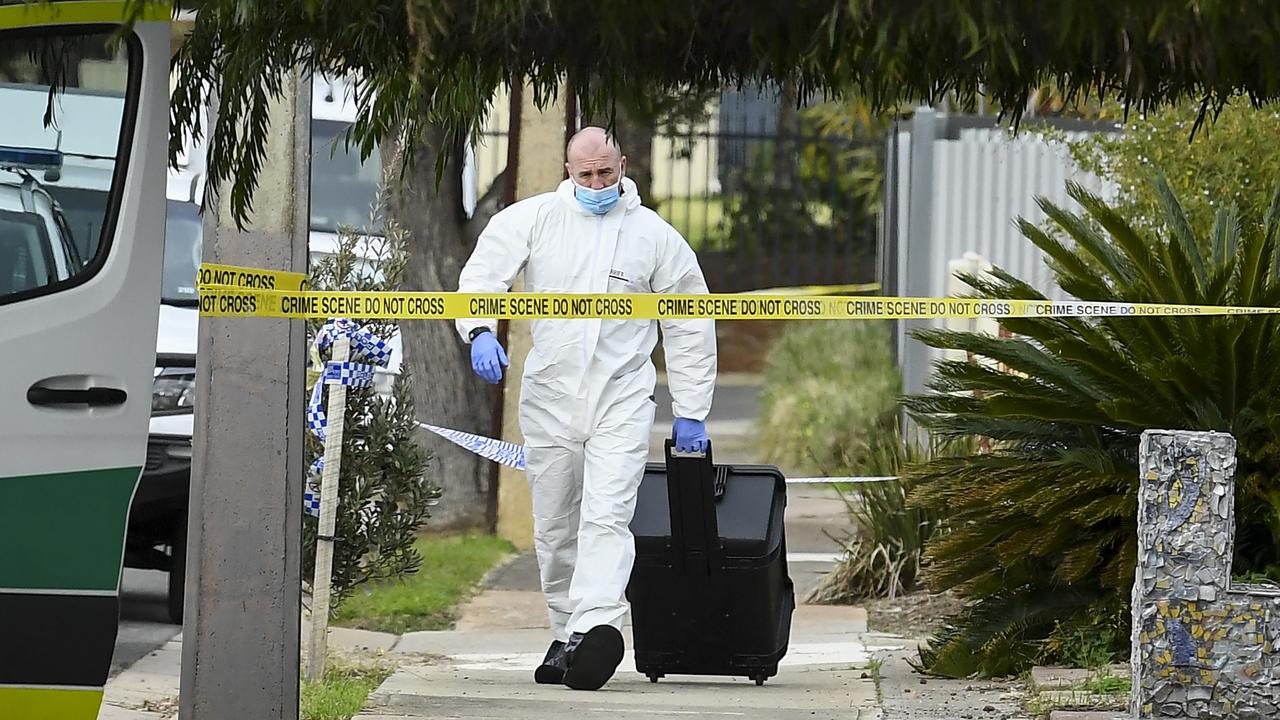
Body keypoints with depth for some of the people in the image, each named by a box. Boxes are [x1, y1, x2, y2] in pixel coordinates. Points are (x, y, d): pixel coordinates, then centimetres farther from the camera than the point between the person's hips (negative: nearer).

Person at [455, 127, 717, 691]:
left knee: (606, 518, -18)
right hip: (549, 400, 2)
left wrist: (691, 414, 8)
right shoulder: (532, 220, 5)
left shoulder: (656, 237, 5)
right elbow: (480, 277, -2)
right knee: (554, 528, 7)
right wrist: (480, 330, -24)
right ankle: (566, 634, 19)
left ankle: (595, 628, -33)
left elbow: (689, 330, 10)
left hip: (621, 401, -2)